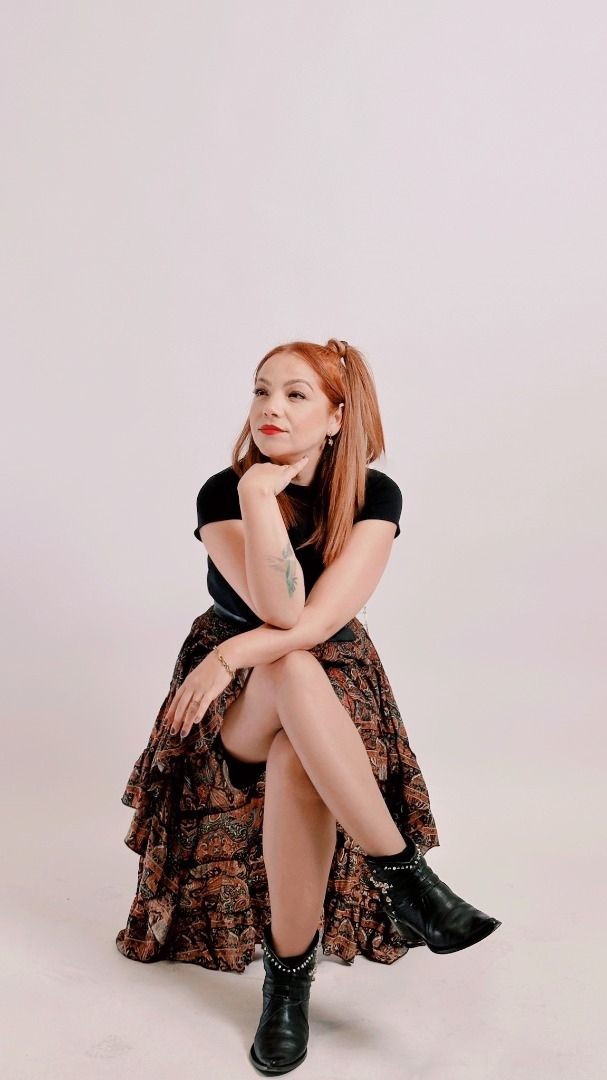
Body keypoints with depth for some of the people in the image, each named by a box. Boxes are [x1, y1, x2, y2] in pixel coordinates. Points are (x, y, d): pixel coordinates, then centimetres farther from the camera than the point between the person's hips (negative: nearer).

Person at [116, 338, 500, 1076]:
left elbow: (325, 616, -21)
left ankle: (290, 977, -22)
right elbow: (280, 612, -26)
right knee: (295, 670, -37)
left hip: (334, 672, 0)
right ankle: (403, 874, -34)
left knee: (293, 763, -36)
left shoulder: (373, 495, -10)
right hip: (233, 694, 0)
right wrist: (258, 498, -32)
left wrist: (233, 653, -28)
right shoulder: (222, 494, -13)